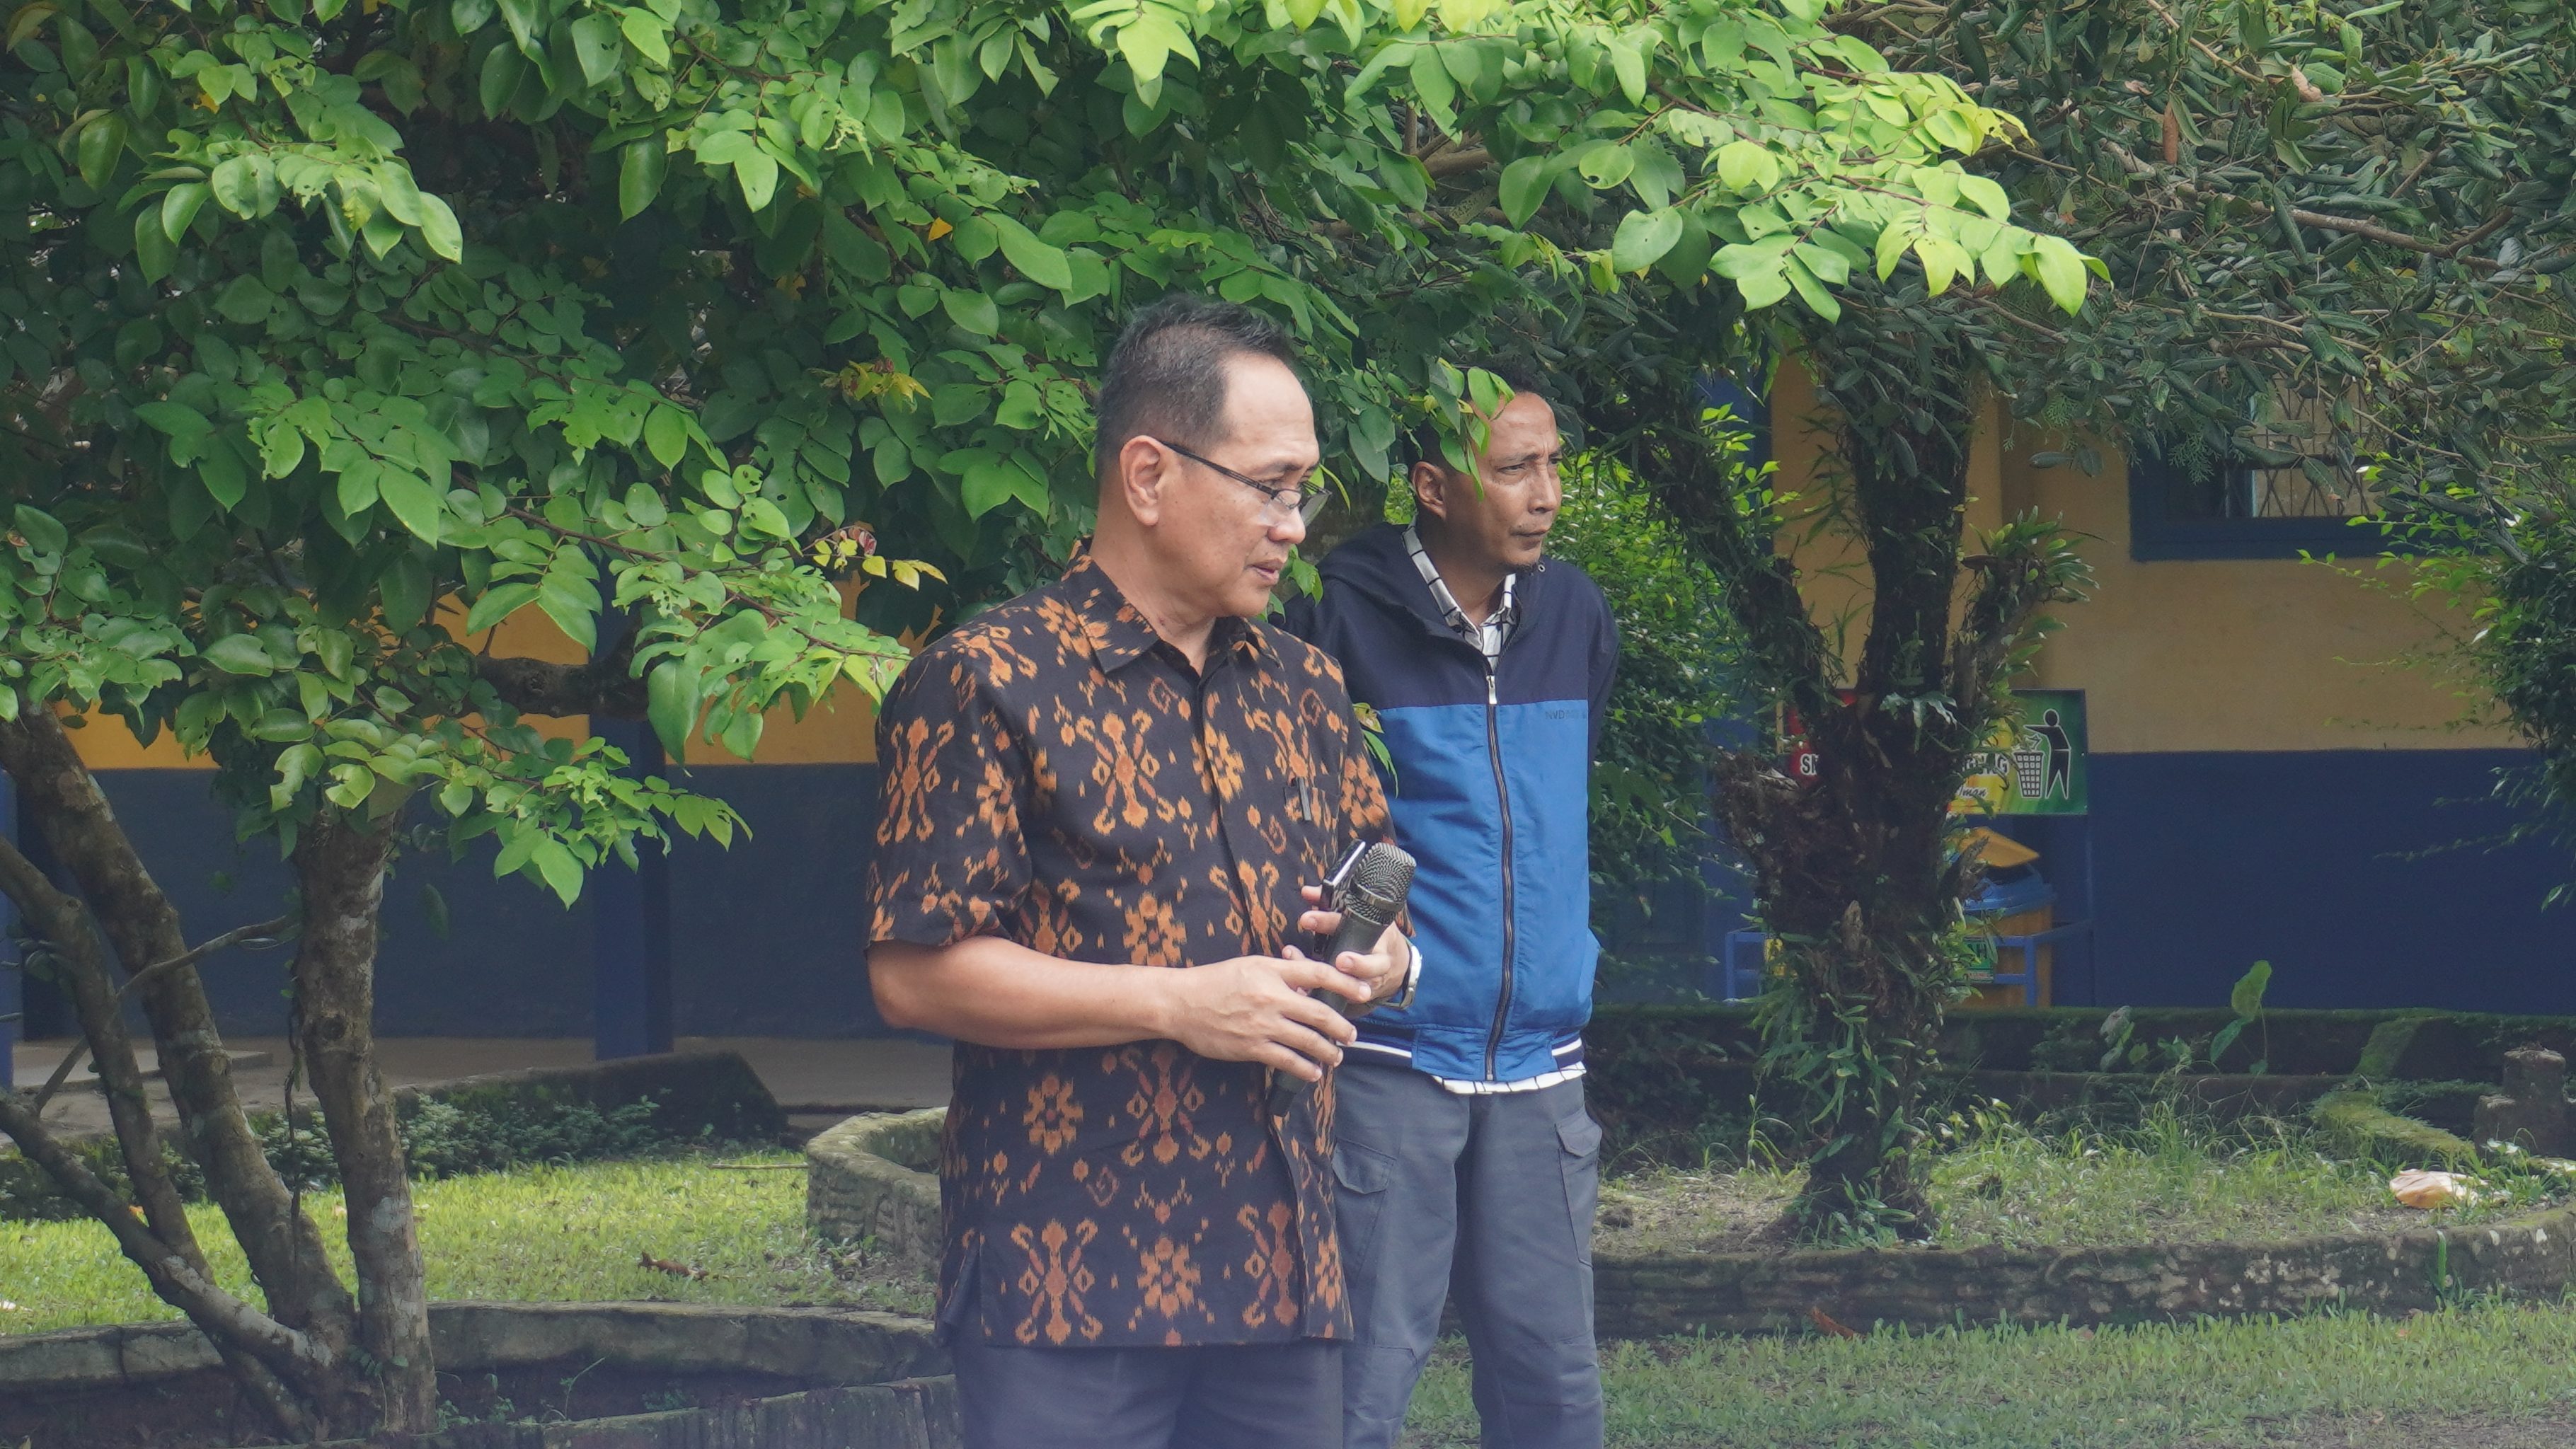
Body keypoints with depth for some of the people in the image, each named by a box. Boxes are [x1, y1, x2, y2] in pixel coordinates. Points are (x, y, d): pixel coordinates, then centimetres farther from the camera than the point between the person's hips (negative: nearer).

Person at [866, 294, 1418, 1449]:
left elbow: (1379, 882, 28)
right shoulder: (985, 685, -5)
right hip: (1070, 1270, -6)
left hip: (1284, 1260, 6)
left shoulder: (1302, 690, 17)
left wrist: (1379, 956, 2)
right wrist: (1181, 1003, -16)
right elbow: (914, 973, -11)